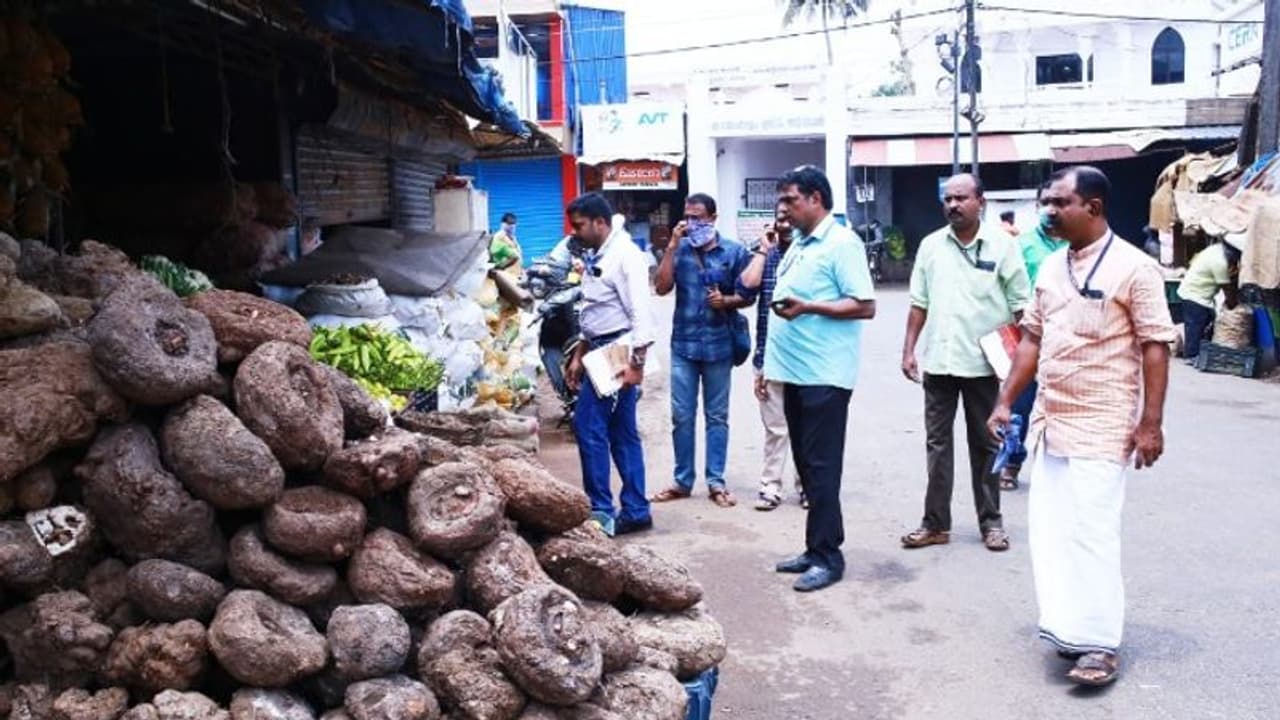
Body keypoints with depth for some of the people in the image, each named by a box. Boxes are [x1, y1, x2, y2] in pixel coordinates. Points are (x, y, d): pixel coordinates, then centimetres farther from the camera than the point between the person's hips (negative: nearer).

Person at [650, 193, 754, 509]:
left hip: (718, 345, -1)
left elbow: (747, 296, 2)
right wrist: (672, 246, -11)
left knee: (717, 416, 7)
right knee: (682, 416, 6)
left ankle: (716, 482, 15)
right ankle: (682, 481, 17)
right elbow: (661, 288, -8)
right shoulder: (679, 250, 3)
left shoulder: (735, 252, -1)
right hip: (683, 344, 2)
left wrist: (727, 300, -19)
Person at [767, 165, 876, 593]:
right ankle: (817, 548, 22)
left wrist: (808, 308, -22)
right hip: (795, 371, 9)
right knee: (806, 463, 13)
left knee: (821, 466, -4)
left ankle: (827, 556, 5)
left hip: (825, 376, -9)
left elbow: (865, 306, -16)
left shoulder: (842, 244, -10)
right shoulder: (798, 245, 17)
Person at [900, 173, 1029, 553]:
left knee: (985, 445, 9)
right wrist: (909, 349, 4)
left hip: (983, 362, -3)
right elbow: (919, 303, 9)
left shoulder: (1003, 245, -3)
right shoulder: (930, 245, 5)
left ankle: (991, 521, 21)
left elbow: (1020, 305, -2)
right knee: (937, 444, 7)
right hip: (938, 361, 3)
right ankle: (936, 523, 15)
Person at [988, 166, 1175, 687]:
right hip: (1049, 422, 7)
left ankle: (1099, 643, 8)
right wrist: (1006, 402, 10)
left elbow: (1155, 348, -11)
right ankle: (1067, 626, 22)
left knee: (1090, 534, -4)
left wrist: (1150, 424, -15)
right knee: (1049, 530, 10)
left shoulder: (1133, 267, -10)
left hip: (1101, 428, -7)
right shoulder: (1051, 267, 9)